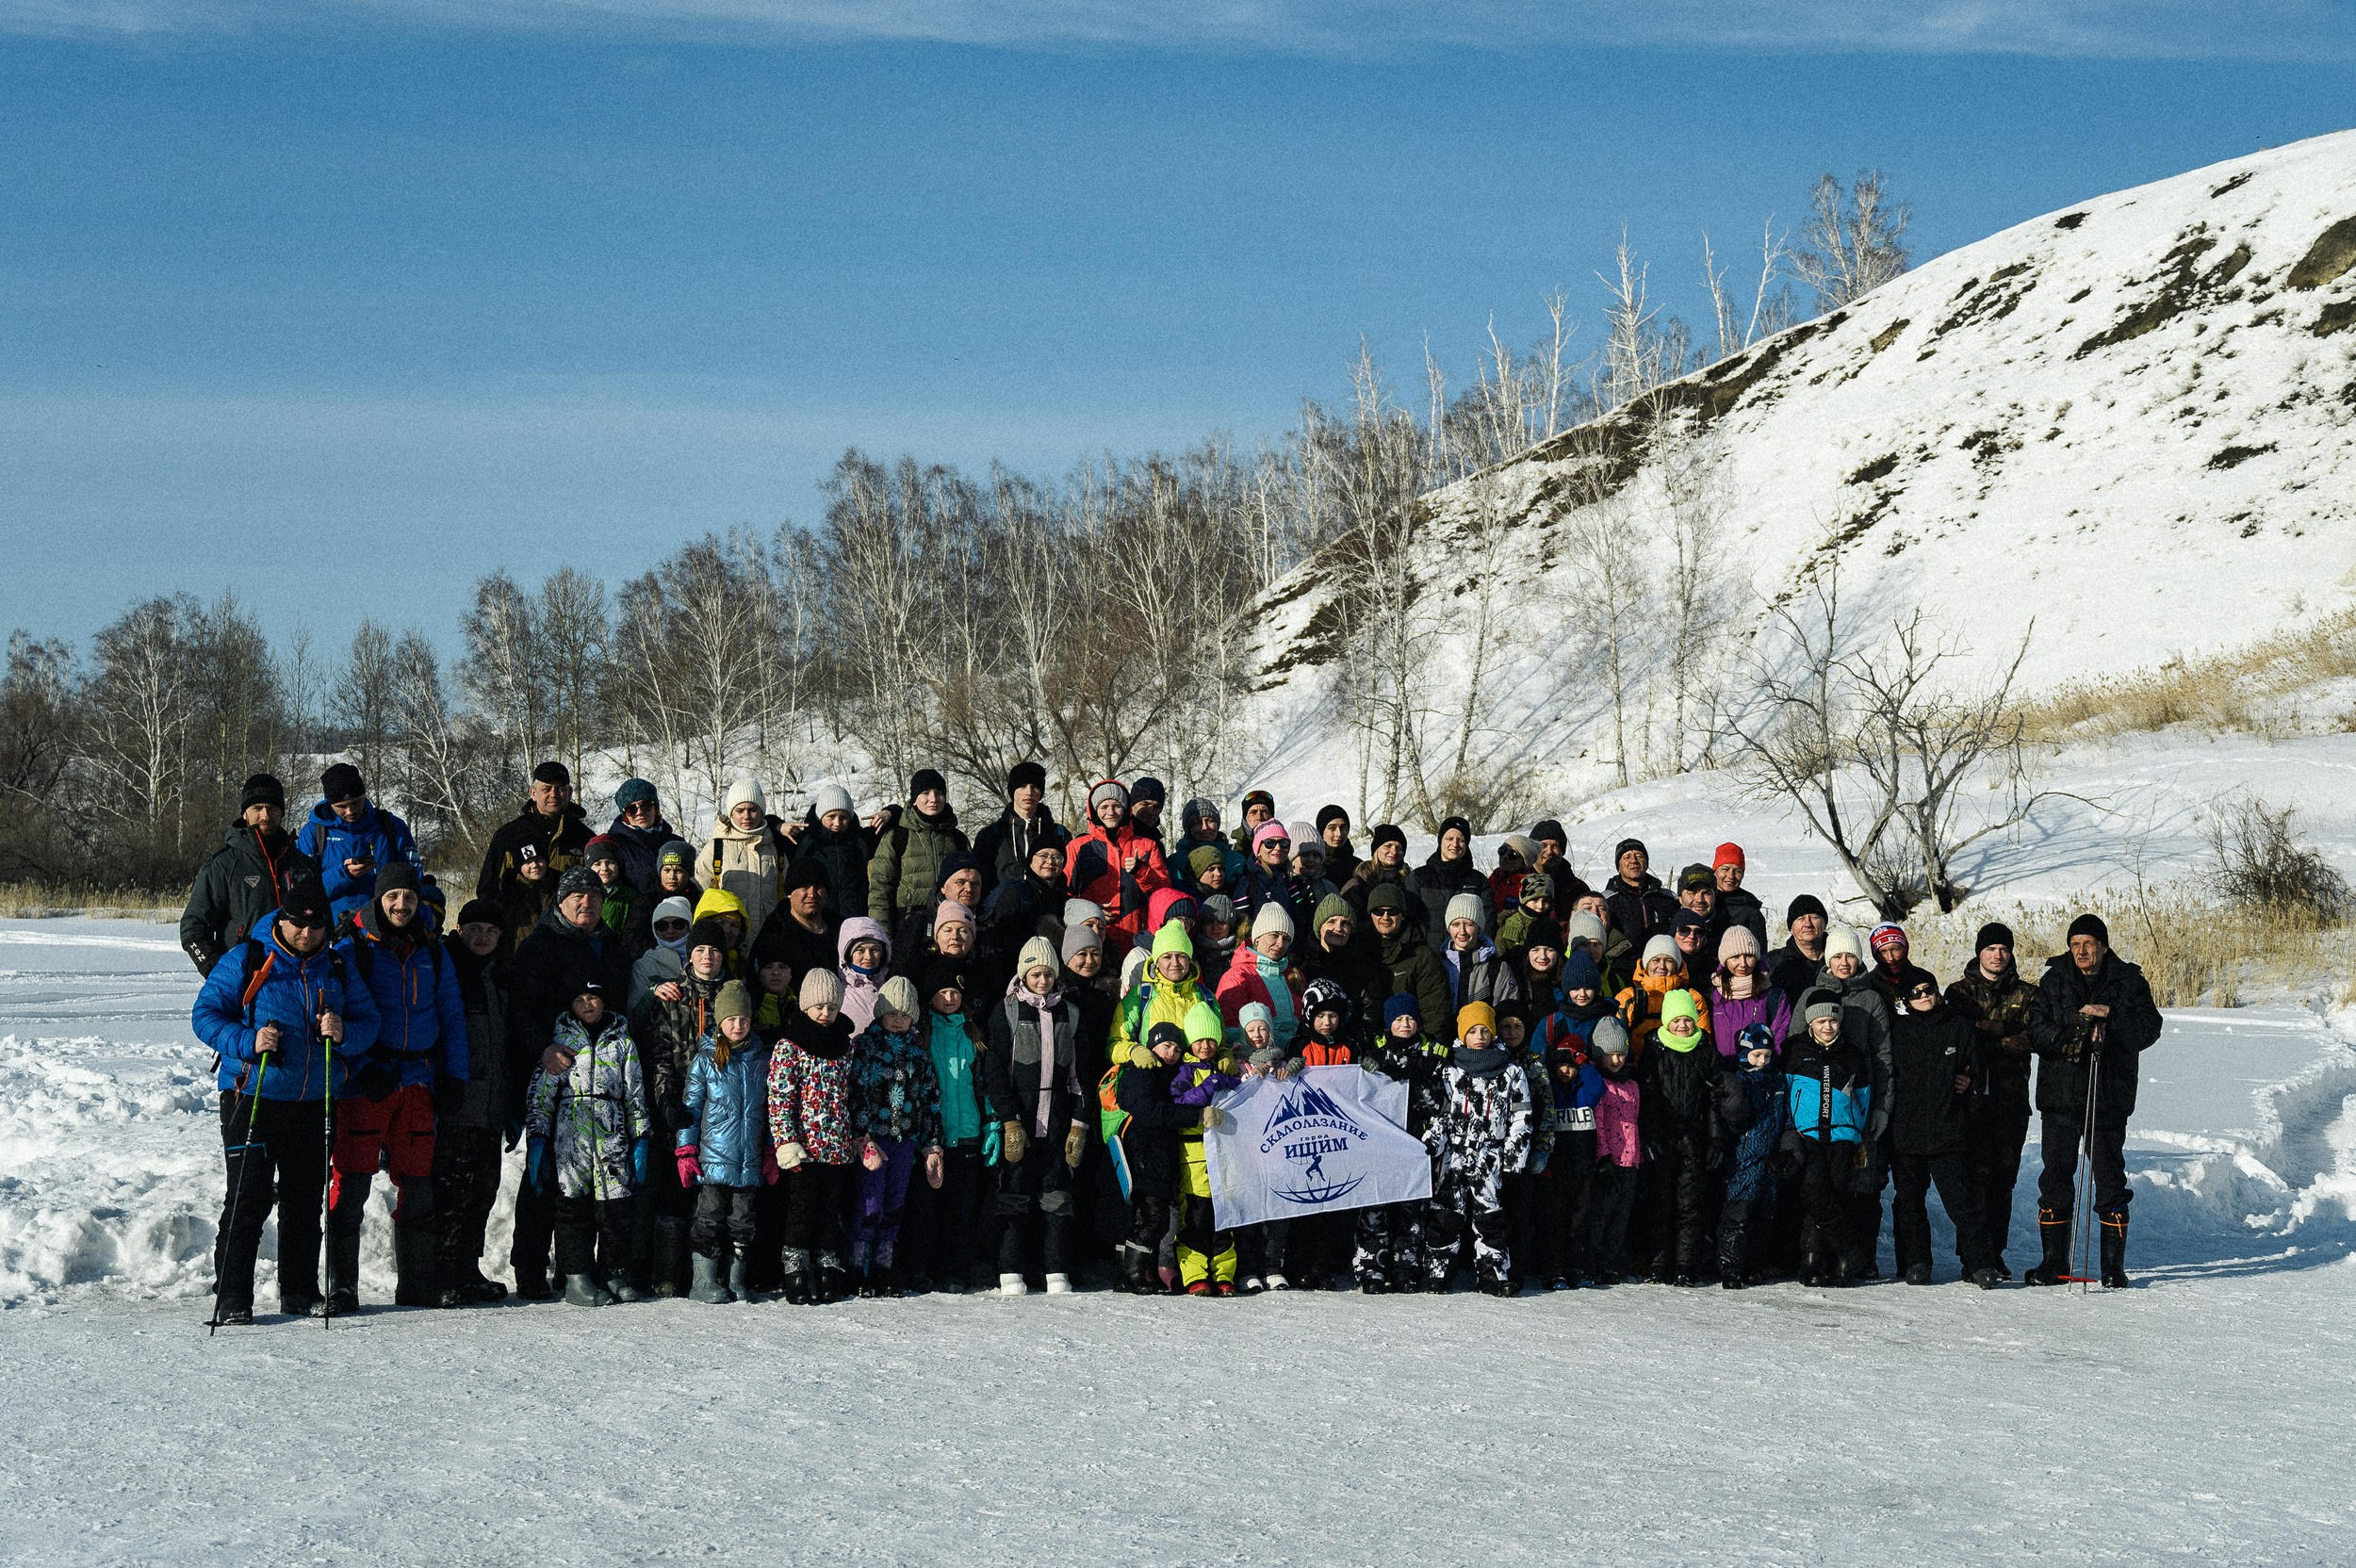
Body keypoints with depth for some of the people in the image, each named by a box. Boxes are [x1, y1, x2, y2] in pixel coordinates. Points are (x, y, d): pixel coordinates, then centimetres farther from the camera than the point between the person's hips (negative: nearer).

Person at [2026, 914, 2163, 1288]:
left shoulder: (2128, 981, 3)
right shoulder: (2053, 981, 7)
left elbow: (2148, 1029, -7)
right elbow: (2036, 1028, -1)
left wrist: (2110, 1016, -22)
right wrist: (2064, 1039, -20)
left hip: (2109, 1097, -2)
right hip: (2059, 1096, 2)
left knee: (2110, 1180, 0)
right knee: (2056, 1176, 4)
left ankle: (2114, 1265, 7)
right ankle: (2053, 1261, 12)